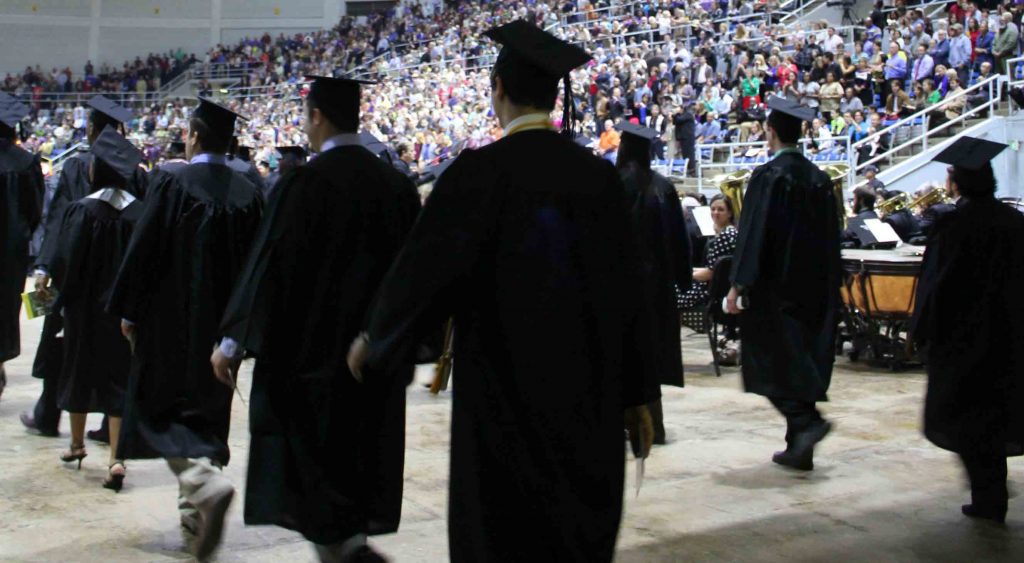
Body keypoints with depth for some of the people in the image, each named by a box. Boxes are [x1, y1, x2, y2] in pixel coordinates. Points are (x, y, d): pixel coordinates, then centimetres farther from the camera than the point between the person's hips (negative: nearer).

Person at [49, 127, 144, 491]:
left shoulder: (83, 210, -15)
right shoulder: (140, 212, -5)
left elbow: (64, 261, -12)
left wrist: (63, 293, 6)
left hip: (86, 308, -2)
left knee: (80, 372, 17)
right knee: (119, 378, 4)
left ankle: (77, 443, 34)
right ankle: (116, 458, -6)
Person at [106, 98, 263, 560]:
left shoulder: (171, 183, -11)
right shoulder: (249, 193, 2)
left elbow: (143, 251, -10)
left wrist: (129, 312, 0)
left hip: (171, 321, -4)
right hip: (222, 323, 5)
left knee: (159, 409, 3)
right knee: (207, 409, 15)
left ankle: (205, 485, -20)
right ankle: (195, 512, 22)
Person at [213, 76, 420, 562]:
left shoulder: (303, 182, -13)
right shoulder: (397, 184, 3)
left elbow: (268, 265, -12)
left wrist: (232, 341, -4)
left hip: (308, 348, -5)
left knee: (308, 461, 4)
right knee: (358, 456, 14)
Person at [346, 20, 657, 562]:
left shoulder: (479, 171, -12)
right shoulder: (598, 175, 1)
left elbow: (423, 268, -11)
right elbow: (628, 289, 3)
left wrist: (373, 340, 6)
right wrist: (637, 394, 11)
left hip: (504, 391, -4)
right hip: (589, 395, 5)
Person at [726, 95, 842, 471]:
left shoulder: (768, 176, -12)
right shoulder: (819, 179, 9)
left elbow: (753, 234, -17)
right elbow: (831, 237, 13)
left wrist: (738, 285, -15)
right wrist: (827, 288, 20)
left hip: (774, 286, -7)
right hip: (812, 288, 7)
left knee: (772, 360, 1)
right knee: (802, 360, 10)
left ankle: (806, 421, -20)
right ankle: (799, 448, 14)